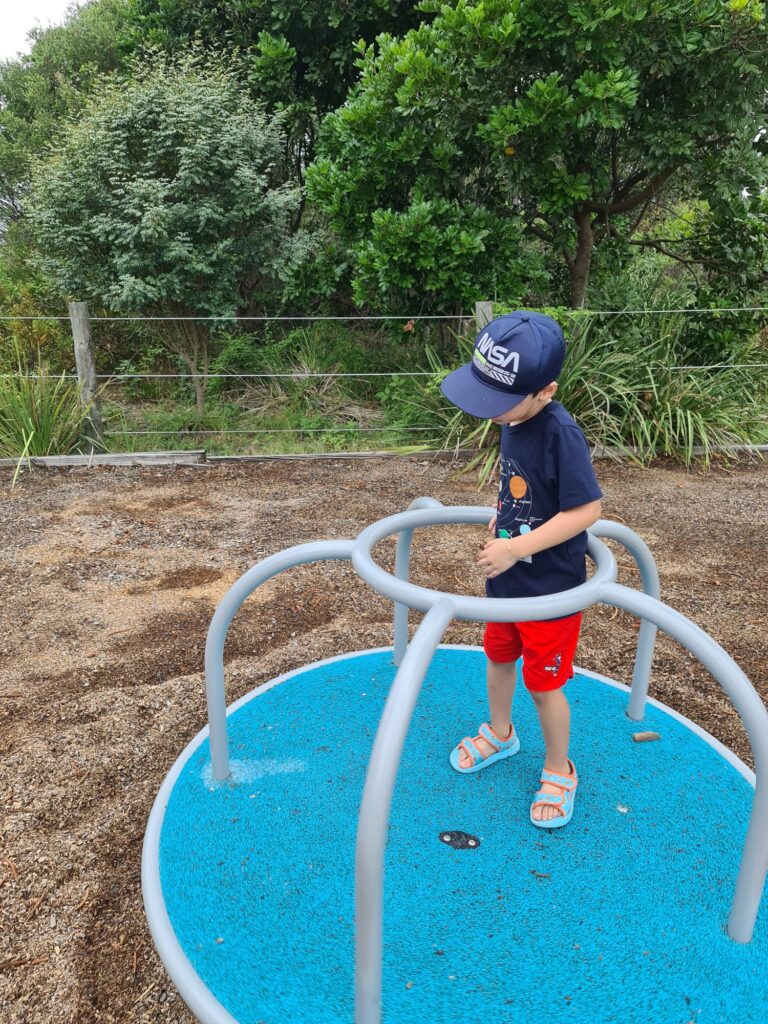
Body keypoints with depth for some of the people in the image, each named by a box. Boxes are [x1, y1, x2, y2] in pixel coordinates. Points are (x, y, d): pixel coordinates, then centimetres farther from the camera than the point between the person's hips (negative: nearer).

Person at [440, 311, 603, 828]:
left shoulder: (561, 434, -28)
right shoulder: (515, 420, -5)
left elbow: (587, 509, -27)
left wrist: (516, 547, -29)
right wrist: (503, 518, 0)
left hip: (550, 587, -8)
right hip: (508, 577, 8)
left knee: (543, 681, 9)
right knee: (498, 654, 24)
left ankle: (559, 771, 34)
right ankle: (500, 733, 51)